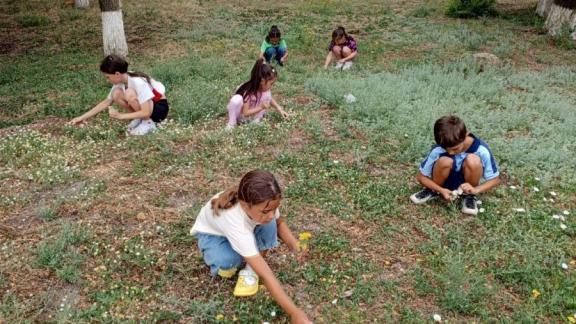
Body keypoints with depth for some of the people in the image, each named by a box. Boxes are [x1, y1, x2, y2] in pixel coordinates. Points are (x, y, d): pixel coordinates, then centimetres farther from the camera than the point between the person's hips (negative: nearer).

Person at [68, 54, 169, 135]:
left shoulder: (138, 82, -30)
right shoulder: (120, 81, -6)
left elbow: (146, 112, -32)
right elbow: (106, 102, 4)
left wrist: (120, 116, -27)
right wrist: (83, 117, 1)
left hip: (160, 108, -7)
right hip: (144, 105, 7)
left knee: (130, 93, -31)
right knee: (116, 93, -13)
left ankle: (148, 123, -13)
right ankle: (139, 118, 2)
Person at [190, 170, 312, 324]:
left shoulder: (263, 202, -31)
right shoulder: (234, 221, -46)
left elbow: (279, 222, -5)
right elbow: (265, 275, -45)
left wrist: (296, 246, -24)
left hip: (245, 228, 4)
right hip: (213, 234, -4)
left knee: (269, 226, -27)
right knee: (227, 261, -35)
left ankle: (250, 268, -6)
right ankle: (226, 264, 0)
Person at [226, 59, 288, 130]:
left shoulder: (265, 90, -14)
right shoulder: (248, 92, -32)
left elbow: (270, 100, 8)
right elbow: (245, 112, -29)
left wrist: (280, 109, -4)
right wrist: (261, 107, -35)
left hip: (253, 114, 6)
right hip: (241, 115, -6)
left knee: (267, 95, -14)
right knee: (237, 99, -39)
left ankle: (256, 120, -7)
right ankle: (232, 123, -16)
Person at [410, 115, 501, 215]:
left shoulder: (481, 150, -26)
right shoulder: (438, 150, -25)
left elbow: (495, 179, -15)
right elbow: (421, 177, -15)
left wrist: (475, 190, -32)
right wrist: (441, 190, -29)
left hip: (466, 183, 0)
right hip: (445, 181, 0)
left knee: (473, 160, -32)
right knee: (445, 161, -34)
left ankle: (469, 195, -6)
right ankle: (433, 191, -4)